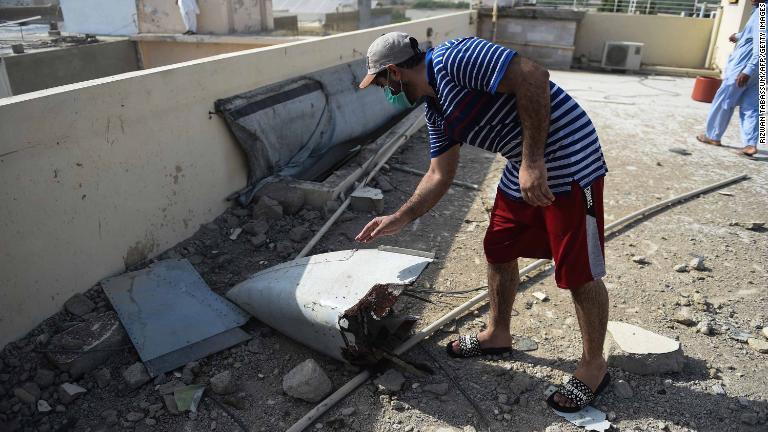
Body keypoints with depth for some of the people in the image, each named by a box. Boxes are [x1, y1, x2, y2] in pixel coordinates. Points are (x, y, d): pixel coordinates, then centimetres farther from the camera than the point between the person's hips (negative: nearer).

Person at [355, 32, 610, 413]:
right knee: (498, 250, 18)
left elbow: (533, 76, -26)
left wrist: (532, 161, -26)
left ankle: (593, 366, 22)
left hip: (567, 160, -9)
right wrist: (399, 219, 17)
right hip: (523, 170, 10)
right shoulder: (435, 112, 11)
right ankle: (498, 334, 38)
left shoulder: (453, 58, -18)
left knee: (578, 272, 1)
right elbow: (439, 176, 17)